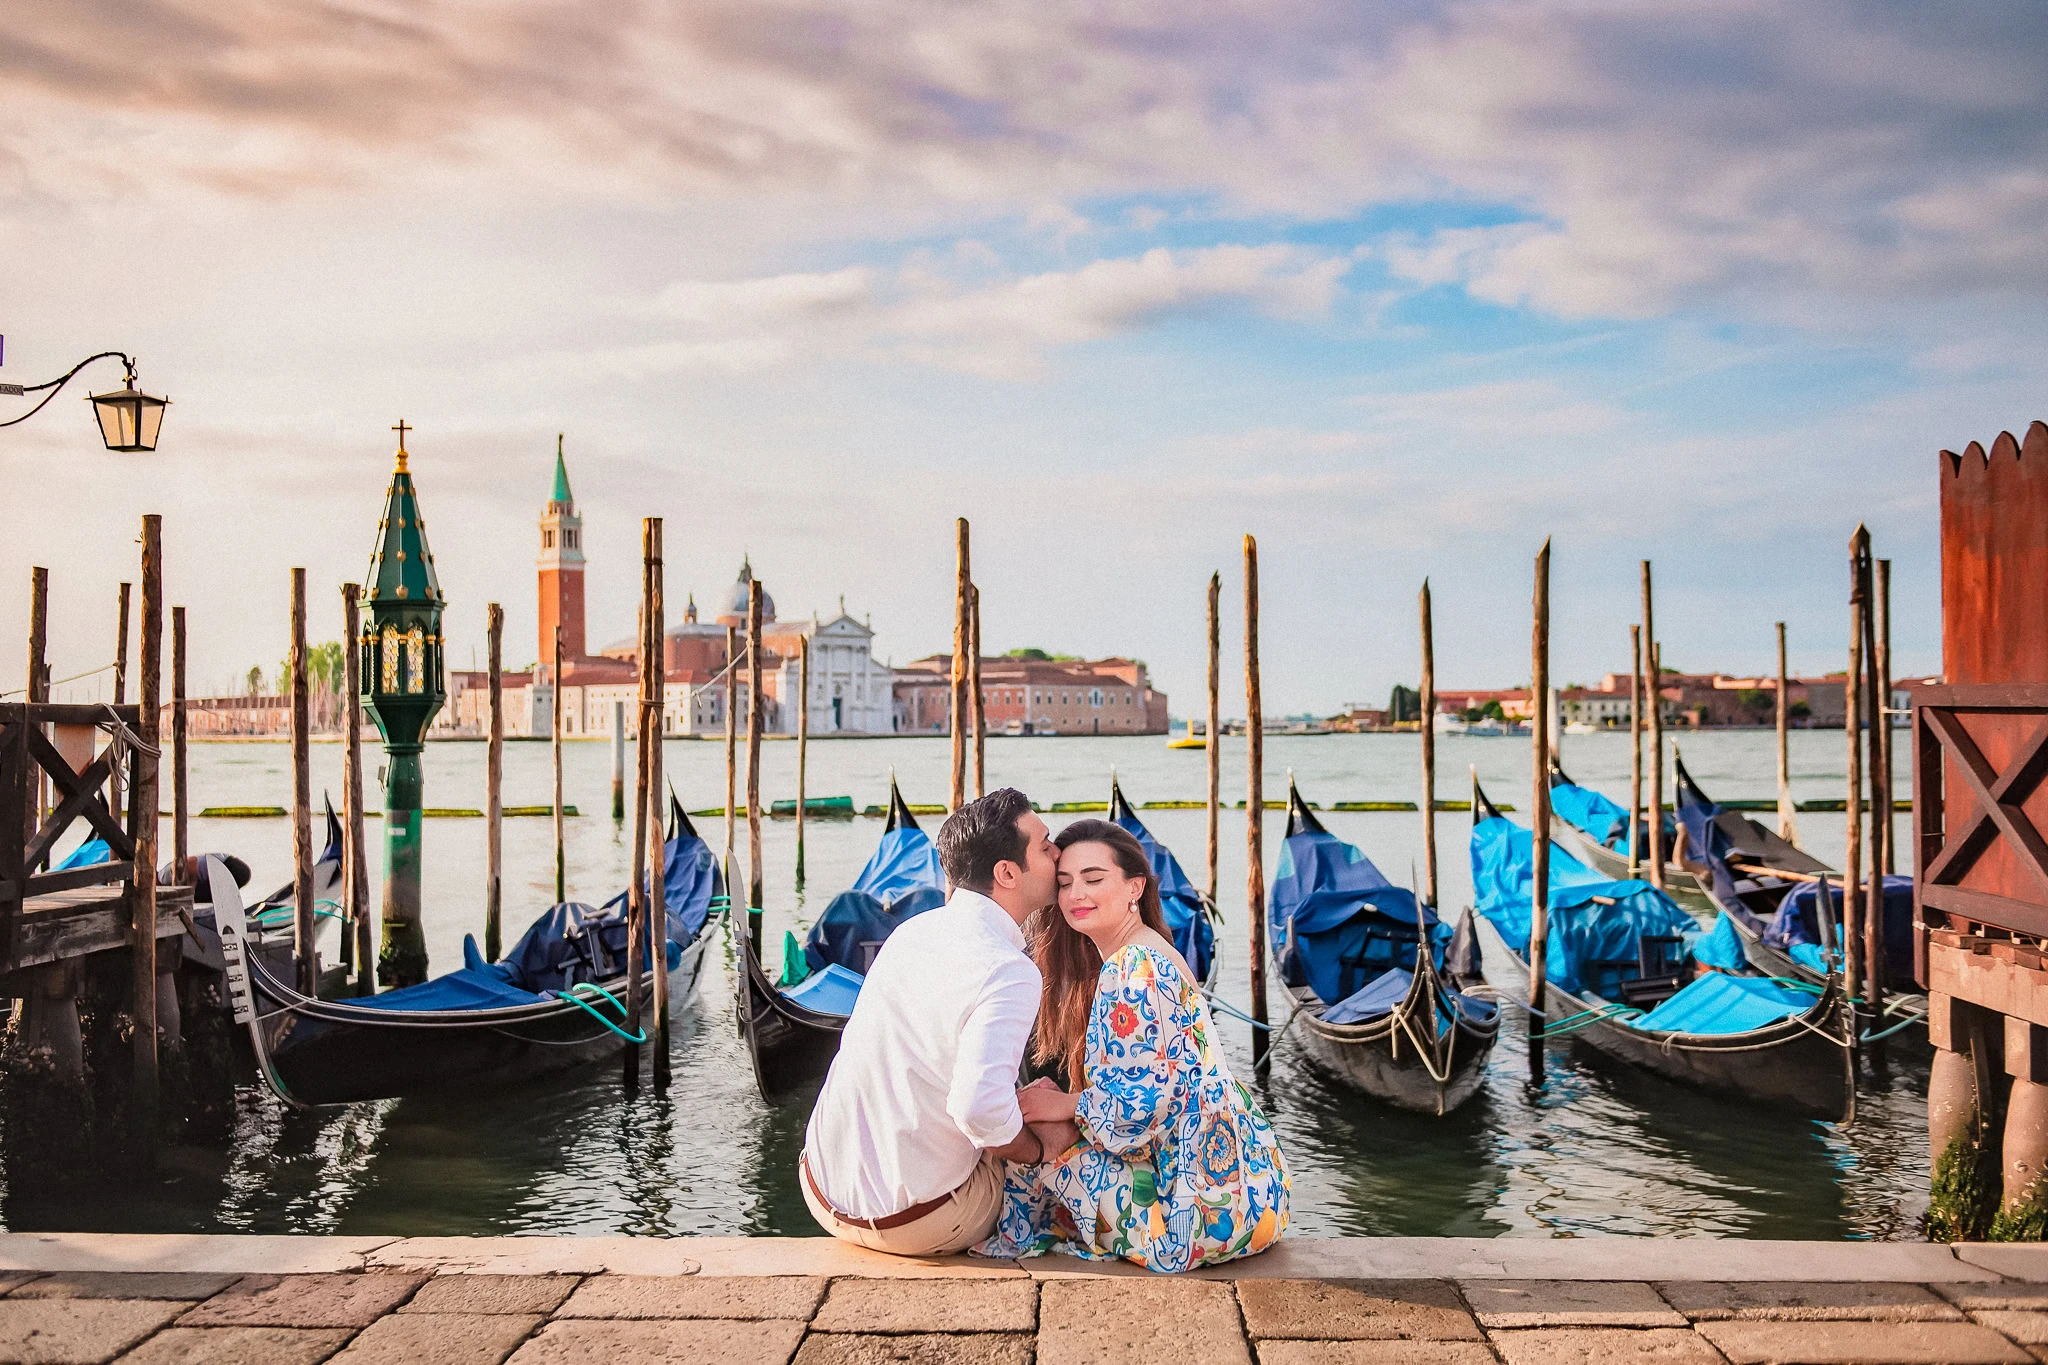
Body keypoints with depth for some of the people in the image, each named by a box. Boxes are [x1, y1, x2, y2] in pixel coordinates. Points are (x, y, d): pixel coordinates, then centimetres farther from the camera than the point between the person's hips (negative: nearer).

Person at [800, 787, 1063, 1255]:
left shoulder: (913, 929, 4)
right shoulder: (1009, 973, -21)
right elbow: (980, 1107, -32)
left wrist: (1021, 1099, 12)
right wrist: (1037, 1149, -11)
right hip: (908, 1223, -7)